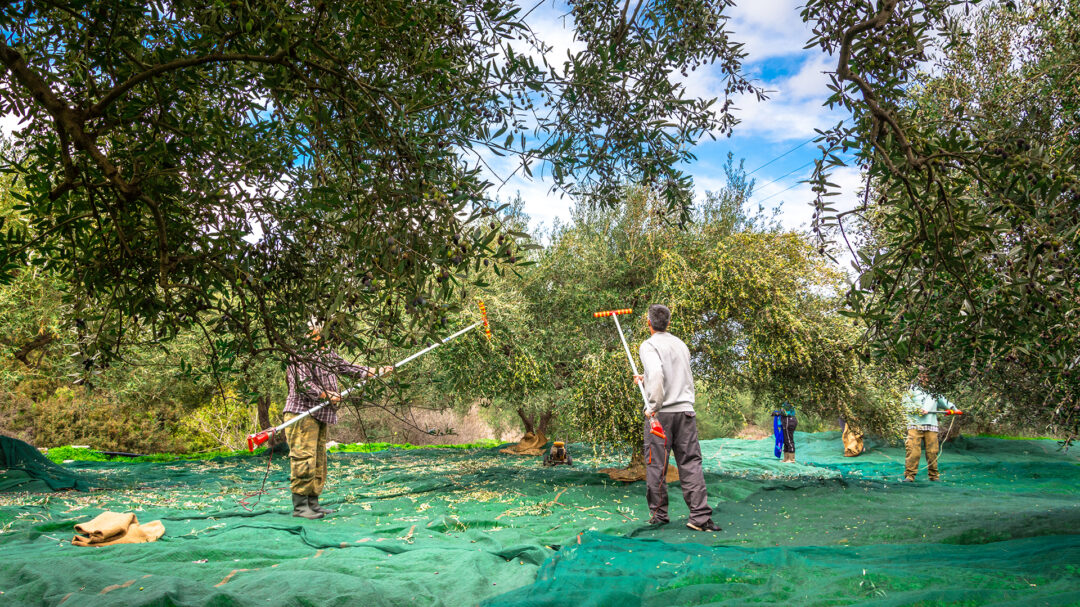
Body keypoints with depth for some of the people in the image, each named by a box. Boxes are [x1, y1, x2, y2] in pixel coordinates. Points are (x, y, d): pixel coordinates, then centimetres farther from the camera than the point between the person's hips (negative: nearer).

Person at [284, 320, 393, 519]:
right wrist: (327, 396, -21)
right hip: (302, 414, -9)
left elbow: (348, 367, 20)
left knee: (319, 461, 11)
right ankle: (299, 506, -6)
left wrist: (377, 372, 15)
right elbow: (303, 384, -19)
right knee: (304, 459, -11)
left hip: (321, 416, 9)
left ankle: (313, 503, 17)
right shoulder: (300, 356, -11)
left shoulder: (328, 353, 17)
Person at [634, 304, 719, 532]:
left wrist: (654, 406, -16)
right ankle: (700, 517, -2)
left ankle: (659, 515, 12)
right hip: (685, 410, 5)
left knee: (656, 465, 5)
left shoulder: (649, 345, -4)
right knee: (691, 464, 3)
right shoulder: (681, 345, 16)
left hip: (660, 413, -5)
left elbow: (657, 373, -21)